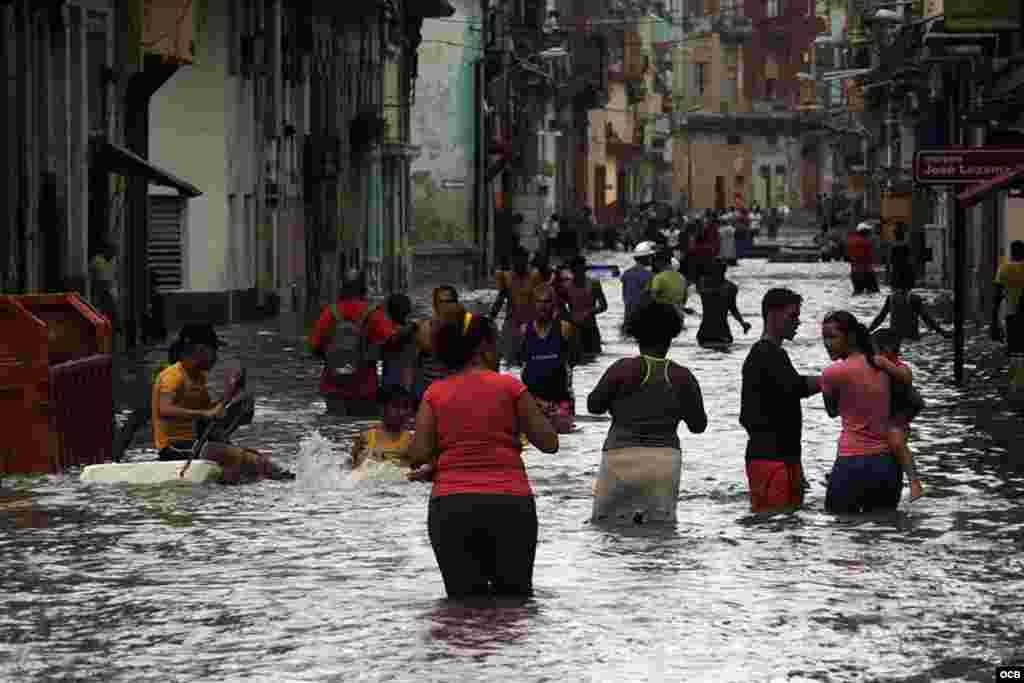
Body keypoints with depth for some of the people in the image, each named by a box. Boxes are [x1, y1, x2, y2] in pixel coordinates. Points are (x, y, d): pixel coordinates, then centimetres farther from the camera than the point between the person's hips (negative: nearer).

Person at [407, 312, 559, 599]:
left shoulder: (435, 393, 6)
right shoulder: (509, 386, 1)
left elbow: (418, 455, -3)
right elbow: (549, 443, 4)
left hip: (449, 507, 2)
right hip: (510, 502, -1)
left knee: (464, 600, 2)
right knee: (513, 596, 4)